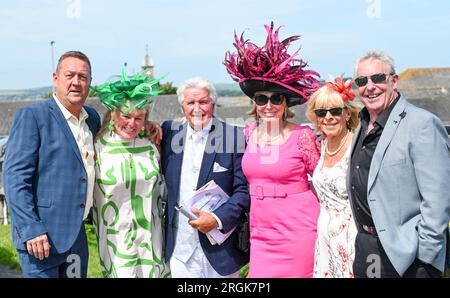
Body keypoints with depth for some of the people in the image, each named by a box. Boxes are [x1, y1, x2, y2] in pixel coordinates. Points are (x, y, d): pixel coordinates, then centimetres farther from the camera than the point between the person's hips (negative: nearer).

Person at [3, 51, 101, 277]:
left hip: (76, 234, 7)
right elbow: (15, 176, -14)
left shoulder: (92, 118, 11)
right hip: (41, 235, -6)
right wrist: (31, 230, -20)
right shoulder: (32, 115, -9)